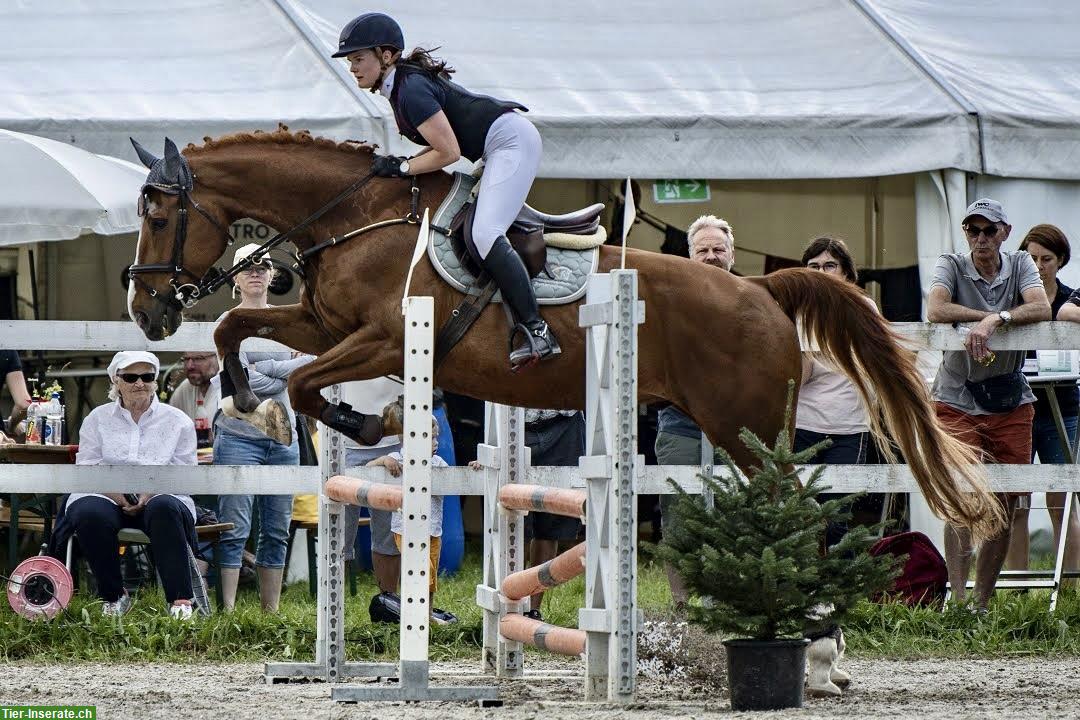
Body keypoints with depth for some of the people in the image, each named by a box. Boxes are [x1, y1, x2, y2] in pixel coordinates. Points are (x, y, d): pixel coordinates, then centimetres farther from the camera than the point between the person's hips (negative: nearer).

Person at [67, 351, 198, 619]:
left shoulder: (178, 421, 11)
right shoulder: (97, 419, 15)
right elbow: (86, 468, 6)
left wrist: (151, 493, -16)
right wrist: (114, 492, -15)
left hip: (159, 498, -1)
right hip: (106, 497, 1)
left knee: (164, 508, -39)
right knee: (91, 514, -36)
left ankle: (180, 599, -35)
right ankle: (113, 596, -18)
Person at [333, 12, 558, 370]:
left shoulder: (412, 90, -19)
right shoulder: (401, 84, 12)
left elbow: (449, 152, -19)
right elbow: (446, 142, 15)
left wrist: (402, 167, -10)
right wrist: (395, 164, 5)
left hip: (511, 142, -11)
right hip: (503, 146, 11)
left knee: (485, 234, -22)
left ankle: (536, 332, -27)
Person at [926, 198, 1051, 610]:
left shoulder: (1020, 265, 5)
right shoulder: (952, 266, -1)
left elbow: (1041, 309, -14)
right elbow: (936, 310, -20)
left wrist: (995, 319, -29)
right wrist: (990, 317, -16)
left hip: (1011, 404, 3)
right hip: (957, 401, -3)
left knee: (1005, 508, 3)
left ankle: (982, 603, 13)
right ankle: (958, 602, -20)